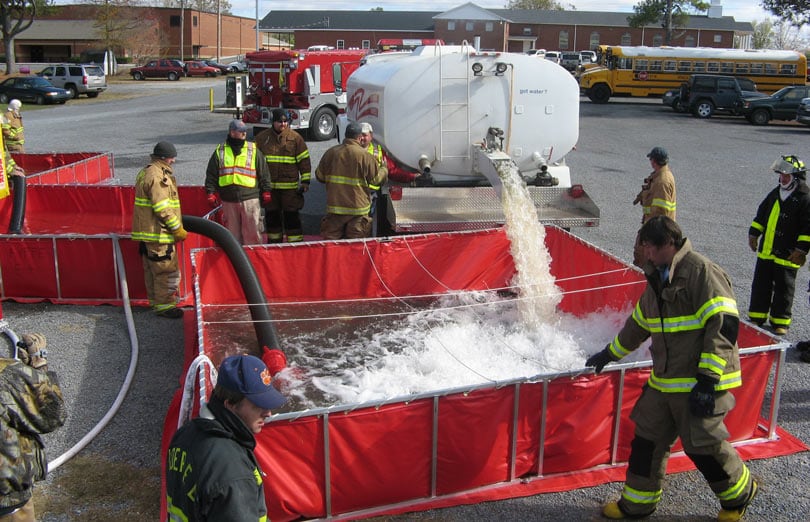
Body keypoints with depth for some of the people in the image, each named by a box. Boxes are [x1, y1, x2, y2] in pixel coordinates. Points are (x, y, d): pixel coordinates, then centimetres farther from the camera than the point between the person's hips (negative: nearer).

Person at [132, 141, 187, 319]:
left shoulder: (146, 172, 16)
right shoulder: (158, 177, -19)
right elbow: (163, 209, -23)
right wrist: (178, 229, -16)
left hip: (147, 231, 11)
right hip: (158, 233, -11)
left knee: (152, 269, 18)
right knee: (167, 270, -3)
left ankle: (155, 300, 29)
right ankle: (163, 305, 3)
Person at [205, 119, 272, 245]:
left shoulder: (254, 150, 6)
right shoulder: (220, 151, 8)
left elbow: (264, 174, 7)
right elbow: (211, 176, 10)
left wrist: (266, 193, 3)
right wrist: (211, 194, 4)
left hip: (250, 198, -2)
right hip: (228, 200, 2)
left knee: (252, 232, -2)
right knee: (233, 233, 10)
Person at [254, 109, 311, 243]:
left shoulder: (295, 137, 0)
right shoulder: (262, 137, 5)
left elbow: (304, 160, 1)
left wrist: (305, 181, -3)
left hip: (290, 185, -3)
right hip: (268, 185, 3)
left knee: (291, 215, -2)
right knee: (271, 215, 11)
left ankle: (296, 242, 5)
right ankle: (274, 242, 24)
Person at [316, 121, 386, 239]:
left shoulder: (330, 153, 2)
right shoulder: (364, 155, -10)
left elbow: (319, 176, 11)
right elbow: (377, 179, -3)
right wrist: (384, 169, 18)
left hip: (334, 207, 3)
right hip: (358, 208, -3)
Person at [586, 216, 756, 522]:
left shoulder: (701, 271, -15)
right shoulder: (658, 279, 13)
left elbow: (725, 325, -21)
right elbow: (638, 324, 26)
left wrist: (707, 379, -23)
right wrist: (609, 354, 34)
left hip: (702, 382, -8)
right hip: (664, 381, 8)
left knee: (702, 445, -2)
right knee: (647, 439, 10)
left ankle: (739, 494, 26)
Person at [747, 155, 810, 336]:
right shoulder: (775, 194, 11)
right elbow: (761, 214, 20)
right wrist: (754, 234, 14)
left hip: (787, 255, -6)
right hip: (766, 251, 6)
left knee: (783, 289, 3)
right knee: (760, 285, 11)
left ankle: (780, 322, 15)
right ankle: (756, 317, 23)